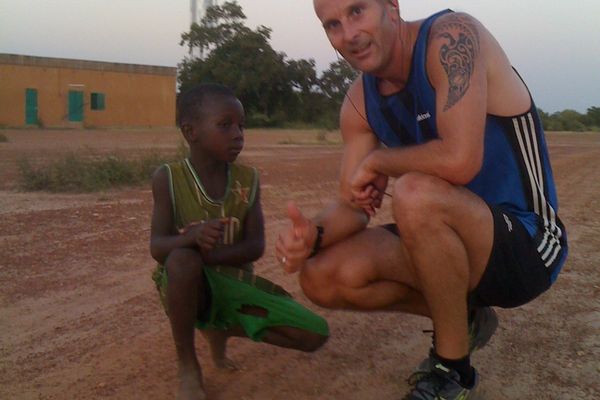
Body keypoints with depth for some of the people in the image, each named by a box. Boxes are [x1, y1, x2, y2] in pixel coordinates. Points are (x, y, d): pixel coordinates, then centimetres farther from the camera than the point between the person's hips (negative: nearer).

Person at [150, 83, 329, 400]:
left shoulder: (248, 179, -4)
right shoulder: (168, 178, -12)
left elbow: (255, 246, -12)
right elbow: (157, 247, -19)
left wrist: (210, 254, -31)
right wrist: (191, 238, -42)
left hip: (236, 285, 4)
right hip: (190, 286, -3)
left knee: (315, 334, -10)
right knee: (183, 258, -40)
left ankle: (223, 329, 14)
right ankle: (187, 366, -15)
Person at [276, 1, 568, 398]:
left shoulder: (452, 35, -20)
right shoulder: (360, 103, 2)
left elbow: (458, 161, -34)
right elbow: (352, 206, 0)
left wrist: (376, 162, -16)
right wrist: (313, 233, -22)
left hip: (527, 244, -7)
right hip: (455, 239, 7)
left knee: (415, 193, -35)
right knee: (322, 277, -7)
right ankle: (462, 316, 14)